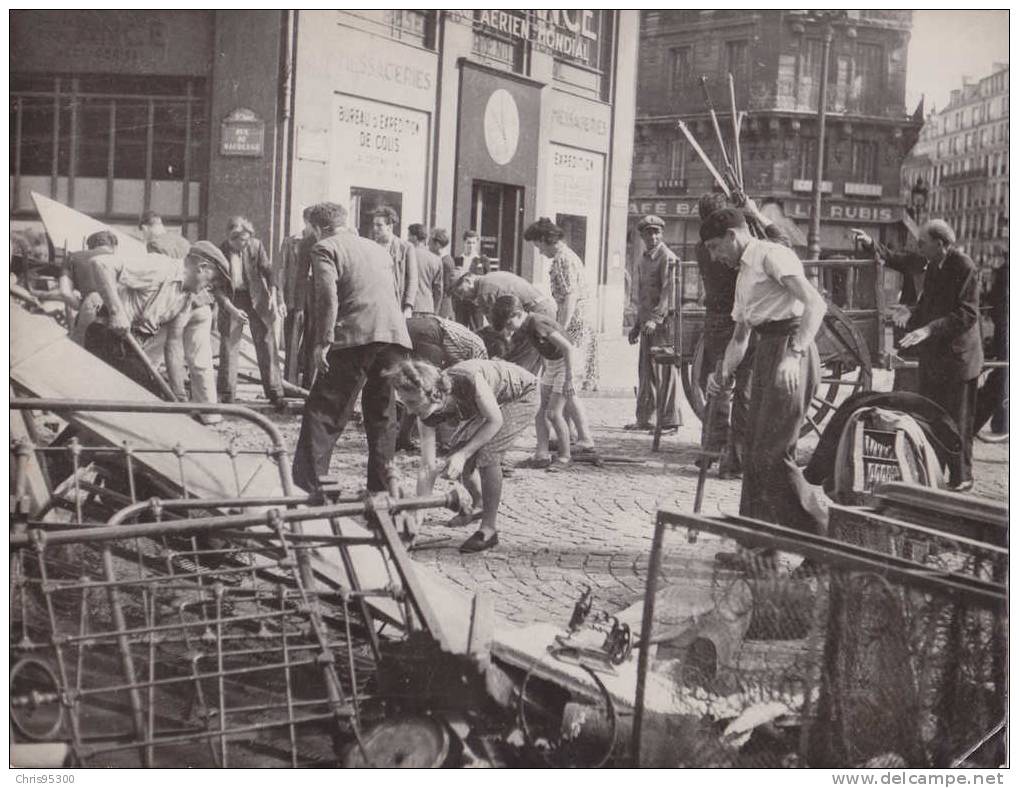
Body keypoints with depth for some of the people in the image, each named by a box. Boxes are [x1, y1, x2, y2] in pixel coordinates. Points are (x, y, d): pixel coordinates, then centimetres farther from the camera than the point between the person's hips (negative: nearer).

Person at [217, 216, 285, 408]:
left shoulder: (256, 245, -2)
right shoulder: (222, 250, -3)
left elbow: (269, 270, -7)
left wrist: (275, 295, -20)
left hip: (257, 299, 0)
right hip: (232, 300, 0)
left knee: (266, 343, 0)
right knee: (229, 344, 2)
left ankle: (274, 393, 6)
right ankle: (226, 393, 12)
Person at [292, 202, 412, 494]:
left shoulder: (325, 248, 5)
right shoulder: (377, 248, 27)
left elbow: (328, 297, -9)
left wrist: (323, 342, -12)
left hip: (356, 336, -6)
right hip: (394, 336, 6)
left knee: (324, 412, -2)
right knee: (383, 413, 15)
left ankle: (307, 486, -9)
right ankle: (381, 489, 16)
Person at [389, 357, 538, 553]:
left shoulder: (468, 381, -40)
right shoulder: (429, 415, -21)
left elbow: (495, 421, -25)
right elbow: (427, 467, -15)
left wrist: (463, 454, -30)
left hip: (523, 395, -6)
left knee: (487, 452, -23)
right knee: (455, 455, 0)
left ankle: (489, 530, -13)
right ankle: (480, 506, 29)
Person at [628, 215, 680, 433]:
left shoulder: (667, 258, -8)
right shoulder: (643, 260, 19)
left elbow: (668, 292, -16)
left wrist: (656, 319, -26)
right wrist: (637, 324, 22)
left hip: (662, 320, -8)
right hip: (647, 322, 8)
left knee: (663, 372, -7)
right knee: (645, 371, 10)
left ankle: (669, 421, -4)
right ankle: (644, 418, 16)